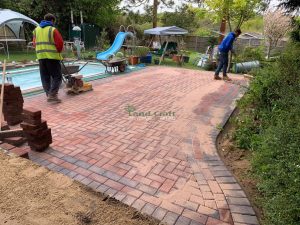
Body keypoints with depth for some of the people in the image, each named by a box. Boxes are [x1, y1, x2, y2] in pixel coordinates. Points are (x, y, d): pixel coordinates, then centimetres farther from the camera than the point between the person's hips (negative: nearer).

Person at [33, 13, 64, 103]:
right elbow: (60, 43, -9)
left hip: (40, 56, 6)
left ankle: (48, 94, 14)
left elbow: (35, 43, 12)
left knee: (45, 77, 11)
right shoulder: (53, 30, -6)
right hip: (52, 56, -6)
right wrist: (58, 51, 8)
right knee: (57, 76, -2)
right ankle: (52, 95, -12)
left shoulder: (36, 29, 13)